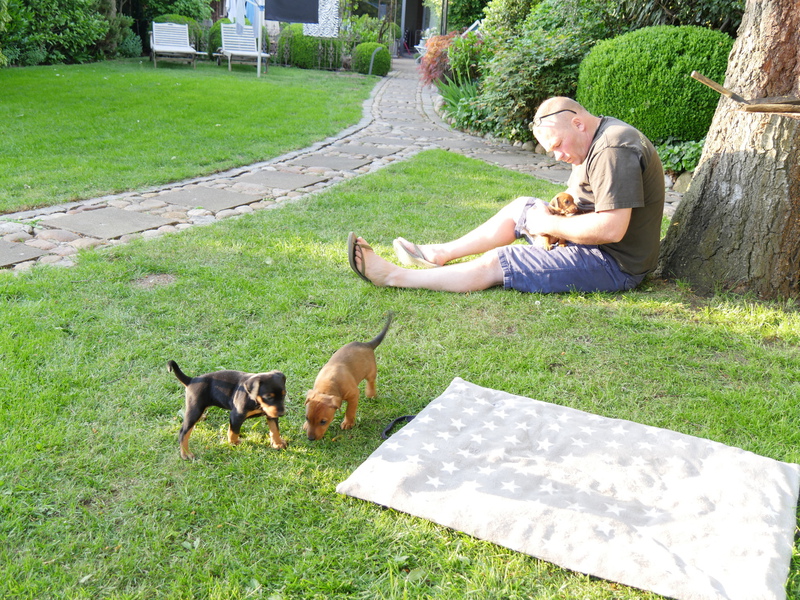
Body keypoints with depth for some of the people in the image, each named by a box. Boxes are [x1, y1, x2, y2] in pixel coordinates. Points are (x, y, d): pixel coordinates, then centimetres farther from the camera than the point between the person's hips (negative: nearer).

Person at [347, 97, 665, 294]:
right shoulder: (602, 139, 10)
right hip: (602, 251, 10)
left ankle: (394, 276, -6)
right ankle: (441, 254, 21)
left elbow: (612, 229, -31)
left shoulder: (613, 149, -23)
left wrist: (549, 224, -19)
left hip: (615, 264, -10)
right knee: (522, 207, 16)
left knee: (493, 263, -13)